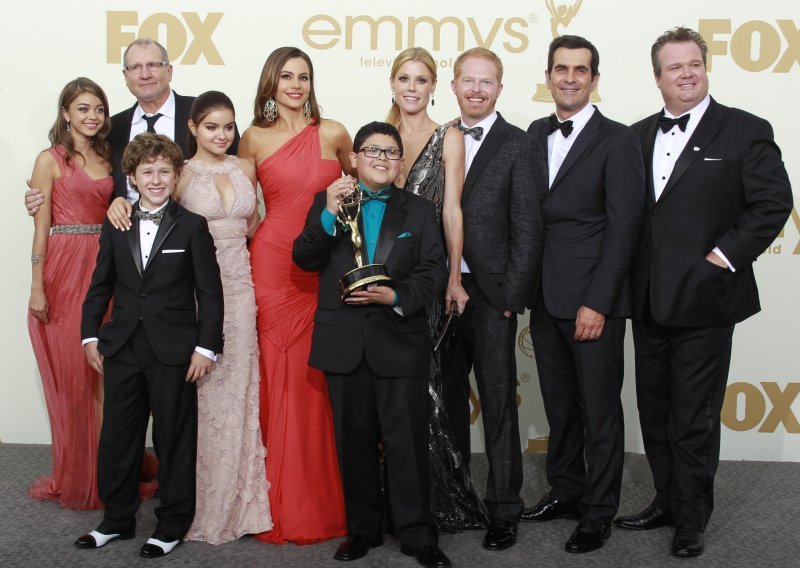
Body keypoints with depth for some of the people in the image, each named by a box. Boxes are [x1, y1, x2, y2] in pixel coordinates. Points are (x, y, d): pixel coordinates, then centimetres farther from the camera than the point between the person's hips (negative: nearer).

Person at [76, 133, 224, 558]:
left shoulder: (192, 227, -3)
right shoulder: (115, 226, 8)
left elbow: (209, 292, -4)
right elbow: (101, 285, 13)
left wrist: (206, 346, -9)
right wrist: (90, 334, 7)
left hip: (174, 351, -4)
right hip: (122, 348, 4)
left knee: (174, 440, 6)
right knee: (117, 438, 11)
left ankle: (172, 525, 19)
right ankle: (117, 519, 26)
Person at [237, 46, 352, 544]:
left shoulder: (333, 133, 5)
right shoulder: (254, 139, 6)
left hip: (323, 270, 0)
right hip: (272, 265, 0)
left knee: (315, 381, 3)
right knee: (278, 377, 1)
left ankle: (320, 502, 16)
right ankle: (281, 504, 13)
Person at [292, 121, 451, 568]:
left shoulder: (420, 210, 10)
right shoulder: (326, 203, 9)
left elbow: (435, 272, 2)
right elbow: (304, 259, -3)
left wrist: (396, 296, -15)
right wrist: (328, 215, -16)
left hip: (400, 341, -1)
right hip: (344, 342, 1)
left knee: (408, 441, -2)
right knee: (355, 440, 10)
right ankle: (363, 528, 23)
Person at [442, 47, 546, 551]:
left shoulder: (520, 148, -4)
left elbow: (528, 230, -7)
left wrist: (510, 298, -12)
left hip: (491, 296, -4)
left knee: (498, 406, 4)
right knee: (448, 399, 14)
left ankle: (504, 510, 15)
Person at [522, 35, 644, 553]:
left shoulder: (617, 140, -6)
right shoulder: (537, 134, 12)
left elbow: (623, 227, -11)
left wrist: (597, 303, -15)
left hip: (593, 301, -5)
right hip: (546, 297, 5)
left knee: (600, 410, 4)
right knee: (559, 405, 16)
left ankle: (599, 511, 17)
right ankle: (566, 491, 31)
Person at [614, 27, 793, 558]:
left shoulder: (745, 131, -5)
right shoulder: (639, 135, 10)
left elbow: (774, 202, -9)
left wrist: (727, 255, -13)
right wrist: (632, 274, 3)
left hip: (703, 299, -5)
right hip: (649, 300, 5)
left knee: (694, 420, 3)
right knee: (655, 413, 16)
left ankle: (692, 520, 20)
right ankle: (666, 501, 33)